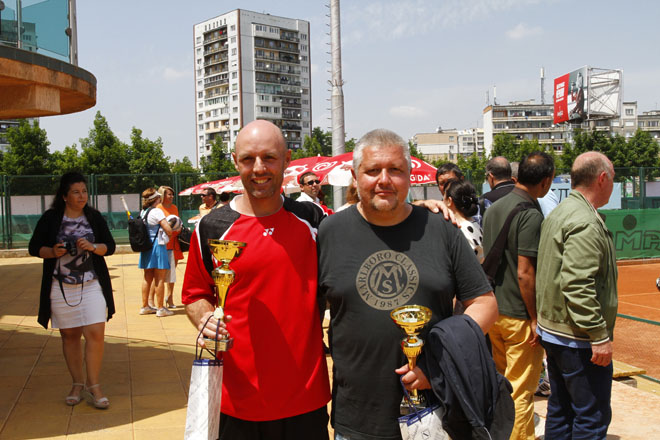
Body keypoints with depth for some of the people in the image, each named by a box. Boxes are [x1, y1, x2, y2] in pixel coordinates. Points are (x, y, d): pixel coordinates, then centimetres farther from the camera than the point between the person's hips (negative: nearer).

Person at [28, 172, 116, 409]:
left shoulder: (94, 217, 4)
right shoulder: (50, 218, 1)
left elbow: (110, 246, 7)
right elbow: (34, 247, 5)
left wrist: (93, 247, -13)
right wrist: (53, 252, -15)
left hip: (92, 285, 0)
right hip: (61, 287, 0)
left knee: (95, 334, -10)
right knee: (70, 335, 9)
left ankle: (93, 386, 3)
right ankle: (77, 384, 23)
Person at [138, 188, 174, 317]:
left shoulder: (143, 212, 9)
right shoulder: (156, 211, -14)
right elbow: (169, 230, -18)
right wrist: (168, 234, 4)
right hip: (157, 245, -8)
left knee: (147, 277, 15)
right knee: (160, 278, -3)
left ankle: (145, 306, 21)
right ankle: (160, 309, 0)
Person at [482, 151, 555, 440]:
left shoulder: (493, 209, 8)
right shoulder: (531, 215, -18)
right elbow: (525, 273, -21)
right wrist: (535, 319, -14)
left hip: (493, 309, 8)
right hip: (519, 315, -8)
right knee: (521, 391, 3)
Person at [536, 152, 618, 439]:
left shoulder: (559, 213, 13)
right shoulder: (586, 222, -19)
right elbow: (578, 285, -27)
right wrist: (600, 335, -22)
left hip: (552, 331, 10)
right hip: (579, 340, -10)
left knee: (560, 410, 18)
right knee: (593, 416, 0)